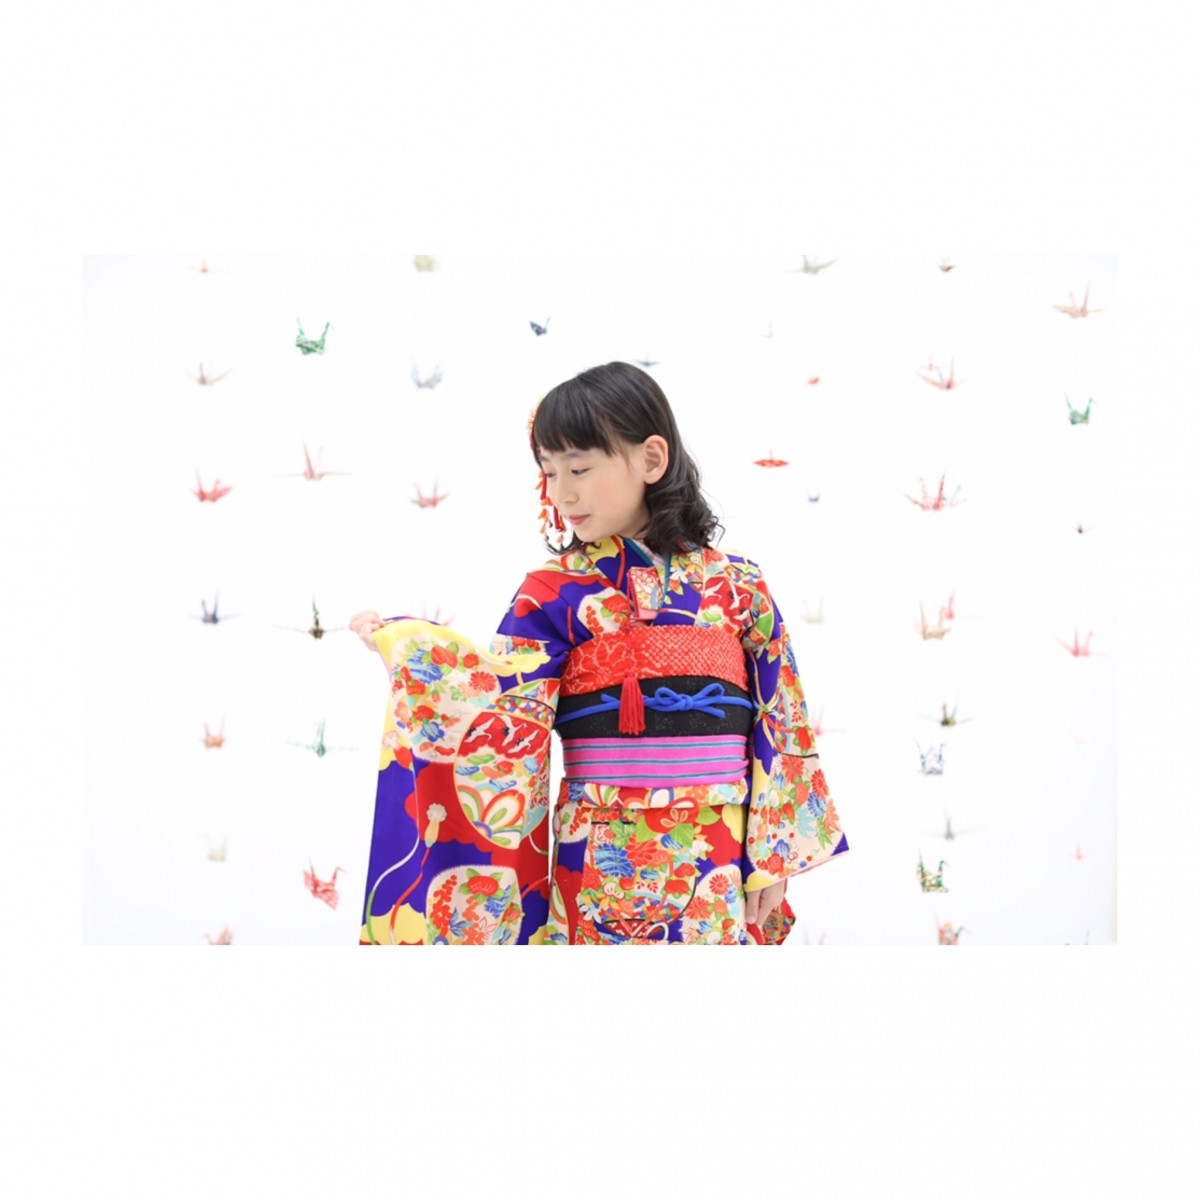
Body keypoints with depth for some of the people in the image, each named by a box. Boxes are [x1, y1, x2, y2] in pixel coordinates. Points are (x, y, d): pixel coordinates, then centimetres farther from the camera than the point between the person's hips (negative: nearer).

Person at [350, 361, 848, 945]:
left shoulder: (737, 586, 3)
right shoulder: (554, 593, 1)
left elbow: (779, 727, 5)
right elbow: (504, 720, -7)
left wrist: (773, 859, 2)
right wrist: (405, 644, -15)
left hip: (715, 870, 1)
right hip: (596, 871, 0)